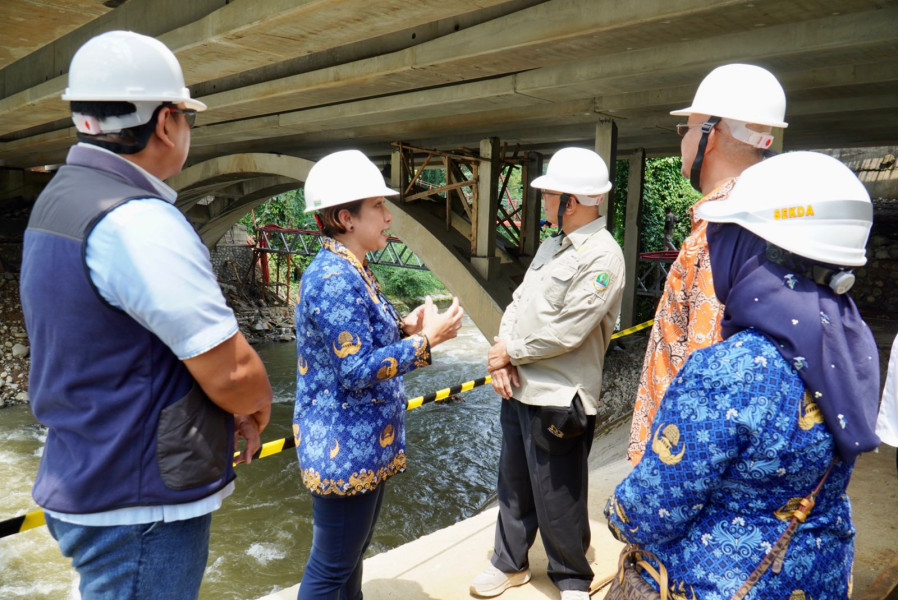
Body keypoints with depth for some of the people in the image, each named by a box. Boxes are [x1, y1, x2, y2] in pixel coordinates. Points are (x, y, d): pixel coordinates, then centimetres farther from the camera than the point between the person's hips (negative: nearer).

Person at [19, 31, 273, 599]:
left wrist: (231, 405, 6)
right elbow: (233, 375, -25)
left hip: (84, 481, 9)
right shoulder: (136, 221, -25)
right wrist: (258, 405, -2)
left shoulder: (59, 200, 8)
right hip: (141, 507, -9)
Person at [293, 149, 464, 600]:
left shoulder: (350, 271, 8)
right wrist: (427, 340, -20)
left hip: (364, 444, 10)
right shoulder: (334, 280, -23)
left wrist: (404, 327, 2)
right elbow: (356, 371, -25)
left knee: (353, 551, 24)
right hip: (345, 449, -10)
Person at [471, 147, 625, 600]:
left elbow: (566, 333, -22)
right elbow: (519, 302, 9)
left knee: (557, 501, 7)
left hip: (558, 402, -8)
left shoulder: (602, 257, -17)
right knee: (513, 485, 21)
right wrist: (501, 355, -6)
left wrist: (509, 351, -10)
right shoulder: (552, 244, 11)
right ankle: (510, 563, 41)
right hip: (517, 389, 8)